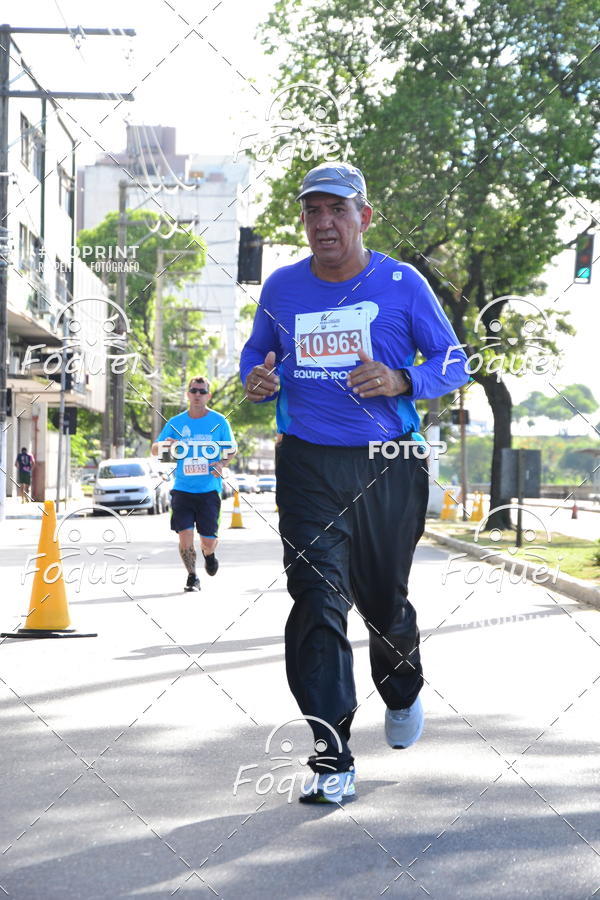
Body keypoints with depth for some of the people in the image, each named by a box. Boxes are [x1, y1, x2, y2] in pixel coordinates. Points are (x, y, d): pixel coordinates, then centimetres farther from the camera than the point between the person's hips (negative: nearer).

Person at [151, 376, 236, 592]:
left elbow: (231, 449, 10)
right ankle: (192, 577, 11)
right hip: (182, 489, 1)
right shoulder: (176, 423, 5)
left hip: (209, 490, -1)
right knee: (185, 536, -11)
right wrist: (164, 444, -15)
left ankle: (208, 554, 36)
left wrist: (222, 462, -12)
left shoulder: (219, 421, 2)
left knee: (208, 540, -1)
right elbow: (154, 450, 9)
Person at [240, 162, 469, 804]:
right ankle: (333, 756, -10)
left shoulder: (401, 283, -2)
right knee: (317, 601, -12)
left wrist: (401, 382, -18)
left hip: (388, 467, -1)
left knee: (384, 599, 13)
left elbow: (453, 362, 2)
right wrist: (256, 380, -4)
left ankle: (403, 693, 47)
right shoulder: (281, 288, 5)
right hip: (308, 466, 1)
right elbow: (255, 352, 20)